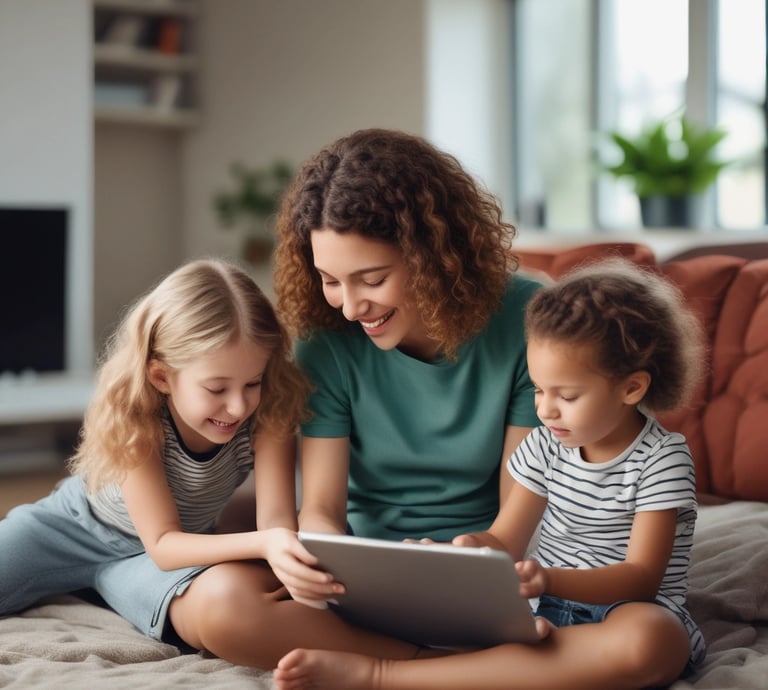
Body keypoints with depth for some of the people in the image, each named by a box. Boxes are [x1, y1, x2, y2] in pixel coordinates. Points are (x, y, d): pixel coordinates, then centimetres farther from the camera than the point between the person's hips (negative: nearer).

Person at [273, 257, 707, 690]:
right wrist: (472, 547, -20)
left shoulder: (661, 459, -7)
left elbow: (641, 577, -15)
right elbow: (505, 542, 5)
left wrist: (551, 580, -33)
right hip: (546, 611, 5)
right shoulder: (546, 446, 8)